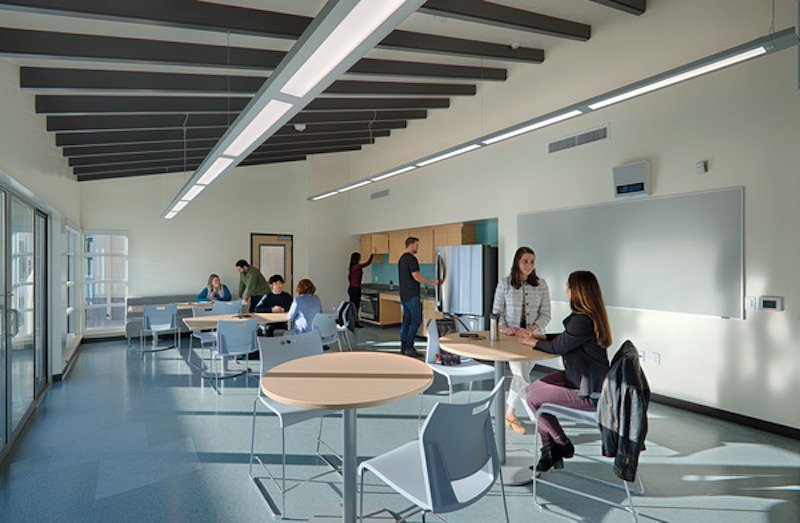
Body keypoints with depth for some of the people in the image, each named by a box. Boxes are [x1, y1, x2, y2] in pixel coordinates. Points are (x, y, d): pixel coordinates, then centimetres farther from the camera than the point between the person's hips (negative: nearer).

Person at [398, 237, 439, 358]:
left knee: (406, 321, 9)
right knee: (416, 320, -6)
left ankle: (403, 348, 10)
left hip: (404, 295, 10)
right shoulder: (411, 259, -13)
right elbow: (416, 277, -20)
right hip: (412, 296, -10)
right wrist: (432, 282, -10)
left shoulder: (402, 259, 18)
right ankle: (409, 347, -7)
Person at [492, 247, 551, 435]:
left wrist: (531, 329, -14)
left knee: (520, 376, 9)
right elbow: (497, 313, 1)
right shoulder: (504, 284, 0)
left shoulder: (541, 285, 4)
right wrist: (508, 329, -16)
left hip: (531, 338, 3)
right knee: (522, 376, -18)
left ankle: (510, 413, 27)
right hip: (509, 337, -2)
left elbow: (545, 315, 2)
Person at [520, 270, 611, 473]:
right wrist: (542, 337, 15)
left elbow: (557, 347, -17)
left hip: (587, 394, -10)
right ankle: (550, 449, 12)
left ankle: (563, 446, 16)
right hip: (577, 377, 10)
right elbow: (566, 337, 19)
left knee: (533, 398, -6)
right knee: (532, 388, 7)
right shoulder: (593, 316, 5)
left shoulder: (582, 321, -27)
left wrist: (534, 342, 0)